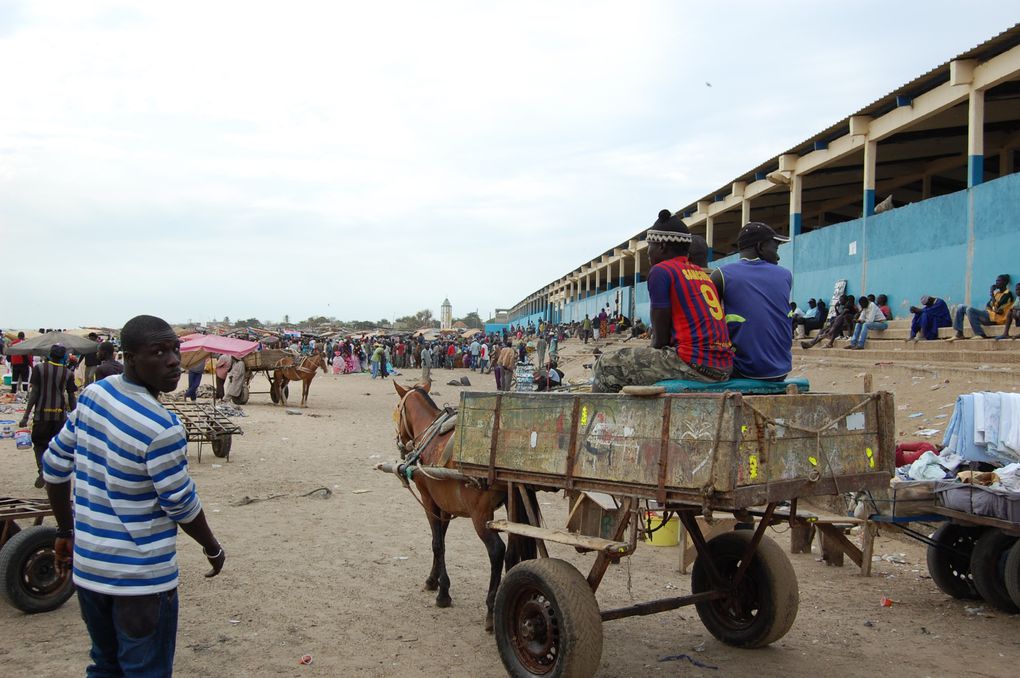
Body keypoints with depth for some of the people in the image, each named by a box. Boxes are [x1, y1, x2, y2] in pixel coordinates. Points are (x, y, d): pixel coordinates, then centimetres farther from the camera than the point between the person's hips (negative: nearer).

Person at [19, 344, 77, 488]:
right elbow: (71, 398, 3)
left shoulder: (39, 368, -4)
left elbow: (34, 393, -7)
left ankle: (42, 470, -10)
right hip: (60, 414, 1)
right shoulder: (68, 373, 0)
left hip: (42, 414, -1)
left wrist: (26, 416, -4)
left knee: (39, 444, 13)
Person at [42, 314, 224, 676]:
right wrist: (213, 548, 3)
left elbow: (54, 465, 7)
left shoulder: (92, 394, -2)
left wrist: (66, 530, 19)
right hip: (140, 576, -7)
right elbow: (181, 505, -15)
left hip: (86, 564, 7)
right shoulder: (161, 428, -24)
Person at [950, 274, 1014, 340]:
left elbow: (997, 306, -18)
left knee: (970, 309, -29)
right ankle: (959, 334, -10)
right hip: (988, 314, 9)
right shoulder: (996, 292, 22)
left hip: (994, 318, -9)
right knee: (961, 307, 3)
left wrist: (991, 293, -9)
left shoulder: (1007, 294, -5)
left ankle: (981, 335, -25)